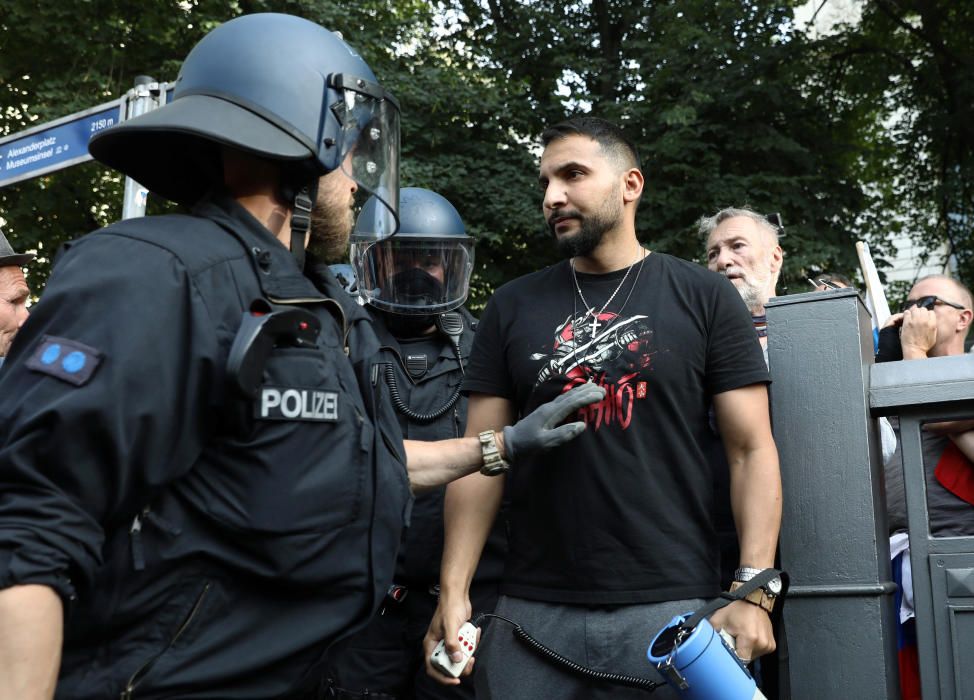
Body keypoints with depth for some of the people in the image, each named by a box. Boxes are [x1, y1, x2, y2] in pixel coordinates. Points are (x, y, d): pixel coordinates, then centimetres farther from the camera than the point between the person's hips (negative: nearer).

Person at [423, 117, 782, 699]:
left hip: (673, 604, -2)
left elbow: (752, 450, -1)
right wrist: (453, 592, -4)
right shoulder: (512, 308, 8)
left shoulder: (704, 298, 1)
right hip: (533, 608, 2)